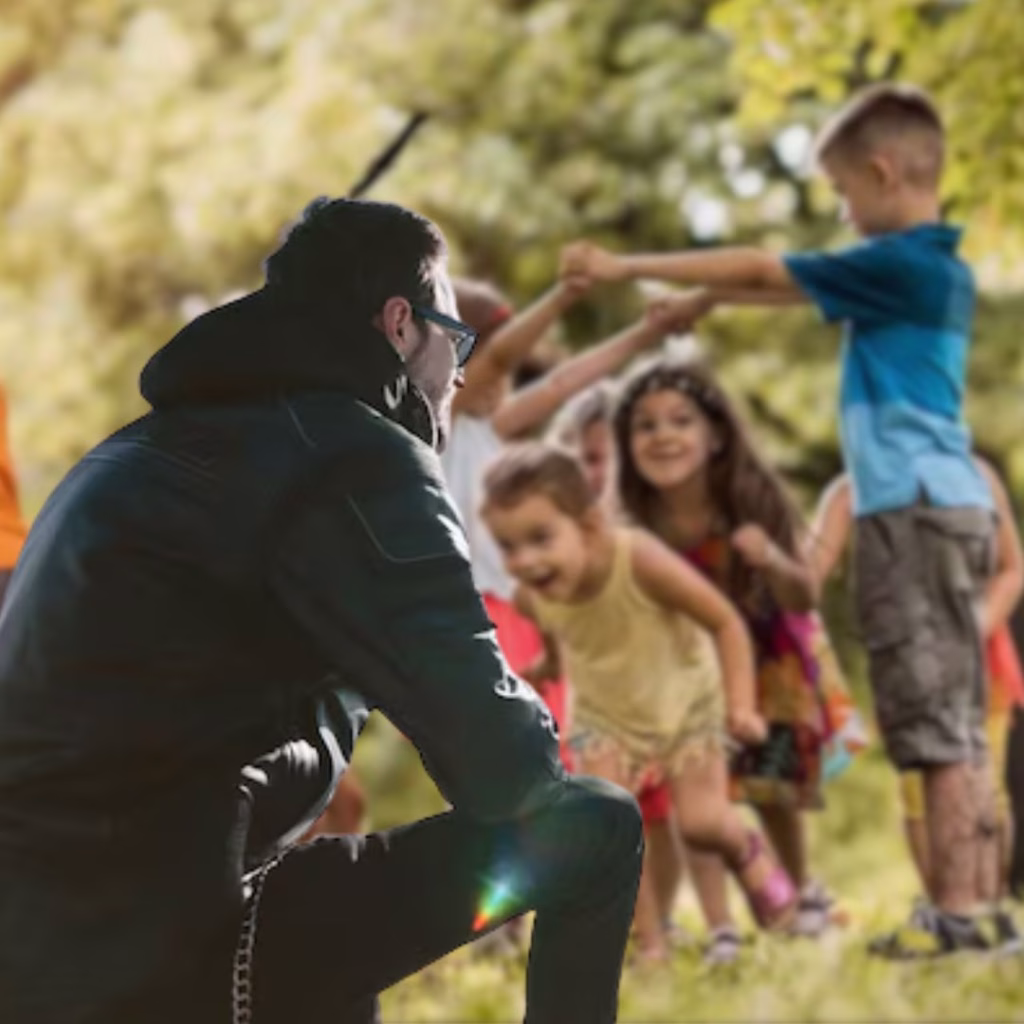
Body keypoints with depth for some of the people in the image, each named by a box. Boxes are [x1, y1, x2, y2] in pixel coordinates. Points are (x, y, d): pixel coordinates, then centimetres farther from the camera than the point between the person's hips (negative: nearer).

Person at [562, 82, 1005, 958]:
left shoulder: (900, 265, -12)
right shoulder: (936, 270, 16)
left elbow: (761, 270, -6)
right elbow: (790, 287, 26)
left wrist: (625, 268, 1)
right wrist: (699, 297, 23)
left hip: (916, 509, -9)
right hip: (949, 504, 9)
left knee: (941, 724, -10)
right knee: (953, 723, 9)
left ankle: (957, 911, -11)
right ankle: (968, 905, 11)